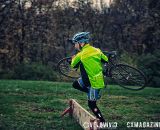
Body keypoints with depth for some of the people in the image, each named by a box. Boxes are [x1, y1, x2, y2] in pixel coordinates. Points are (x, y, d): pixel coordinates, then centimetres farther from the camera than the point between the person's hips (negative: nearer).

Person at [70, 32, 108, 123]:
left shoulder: (80, 55, -18)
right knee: (75, 84, 20)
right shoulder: (96, 50, -2)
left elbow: (73, 65, 0)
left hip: (94, 82, -7)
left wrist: (73, 58, 20)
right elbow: (106, 60, 11)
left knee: (91, 104, 3)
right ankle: (95, 94, 23)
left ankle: (102, 122, 7)